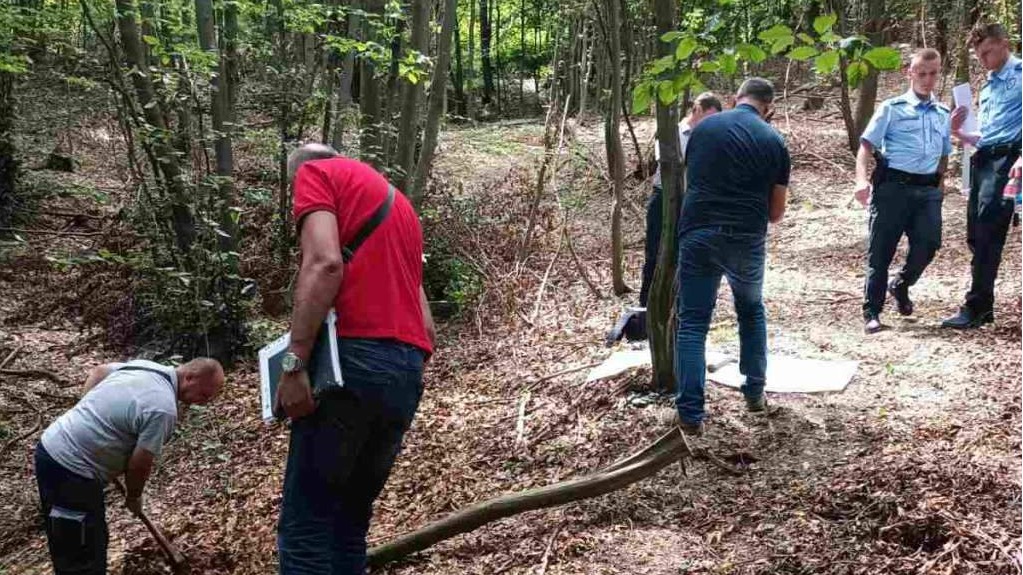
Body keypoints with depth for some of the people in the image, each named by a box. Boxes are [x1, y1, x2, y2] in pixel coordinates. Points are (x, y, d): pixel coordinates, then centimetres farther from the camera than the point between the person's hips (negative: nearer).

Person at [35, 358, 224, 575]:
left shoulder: (146, 366, 6)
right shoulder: (164, 408, -22)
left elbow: (97, 372, 23)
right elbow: (139, 465, -15)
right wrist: (134, 497, 5)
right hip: (69, 469, -10)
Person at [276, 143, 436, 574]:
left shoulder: (314, 173, 8)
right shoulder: (397, 202, 30)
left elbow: (325, 263, -13)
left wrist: (294, 364, -16)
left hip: (355, 359, -7)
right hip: (407, 372, 8)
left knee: (304, 525, -5)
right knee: (349, 522, 14)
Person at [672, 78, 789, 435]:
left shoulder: (703, 128, 8)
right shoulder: (773, 141, 3)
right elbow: (777, 212, 8)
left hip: (697, 234, 0)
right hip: (746, 240, 0)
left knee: (692, 322, 4)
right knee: (752, 312, 25)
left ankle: (690, 414, -1)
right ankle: (755, 392, 29)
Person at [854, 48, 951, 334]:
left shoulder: (943, 114, 19)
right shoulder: (892, 108, 5)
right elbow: (867, 144, -2)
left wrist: (938, 182, 11)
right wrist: (861, 179, -17)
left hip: (928, 190, 4)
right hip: (893, 185, -4)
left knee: (929, 243, -8)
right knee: (881, 250, -3)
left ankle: (901, 285, 22)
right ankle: (872, 312, 5)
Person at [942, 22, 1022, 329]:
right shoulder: (988, 86, 25)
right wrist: (958, 132, 10)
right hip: (982, 160, 8)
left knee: (987, 234, -12)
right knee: (976, 236, 6)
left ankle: (976, 308, -10)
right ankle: (983, 307, 12)